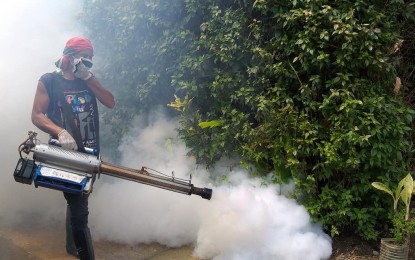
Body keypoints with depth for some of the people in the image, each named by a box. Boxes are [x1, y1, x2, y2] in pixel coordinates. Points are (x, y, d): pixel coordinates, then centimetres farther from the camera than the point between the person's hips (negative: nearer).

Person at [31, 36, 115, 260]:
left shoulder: (88, 80, 12)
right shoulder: (49, 81, -2)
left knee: (78, 200, 21)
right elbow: (37, 116, -9)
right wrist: (60, 132, -26)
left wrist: (88, 78, -8)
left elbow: (110, 103, -1)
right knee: (79, 210, -10)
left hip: (90, 152, 6)